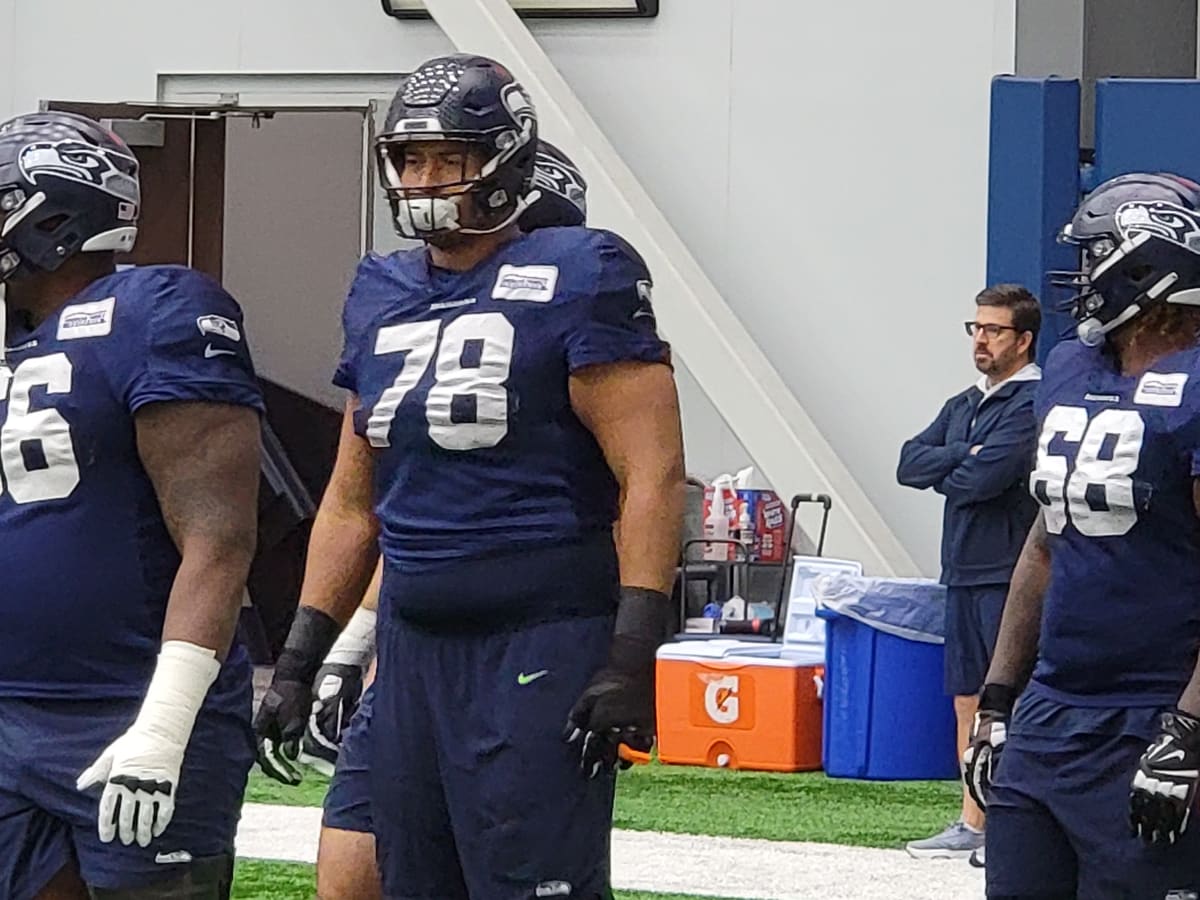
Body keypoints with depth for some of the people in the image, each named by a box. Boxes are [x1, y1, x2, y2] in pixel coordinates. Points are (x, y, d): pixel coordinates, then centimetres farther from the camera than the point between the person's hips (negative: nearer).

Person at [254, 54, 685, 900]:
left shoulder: (577, 277, -6)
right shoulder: (381, 295, 15)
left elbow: (651, 474, -12)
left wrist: (632, 656, -19)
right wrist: (301, 657, 16)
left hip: (543, 647, -7)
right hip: (415, 646, 7)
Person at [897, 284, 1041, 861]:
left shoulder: (1034, 403, -10)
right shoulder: (964, 406, 18)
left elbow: (984, 479, -19)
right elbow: (909, 464, 8)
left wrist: (945, 475, 2)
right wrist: (963, 456, -8)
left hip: (1010, 578, -9)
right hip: (964, 574, 9)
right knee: (968, 701, 11)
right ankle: (972, 825, 17)